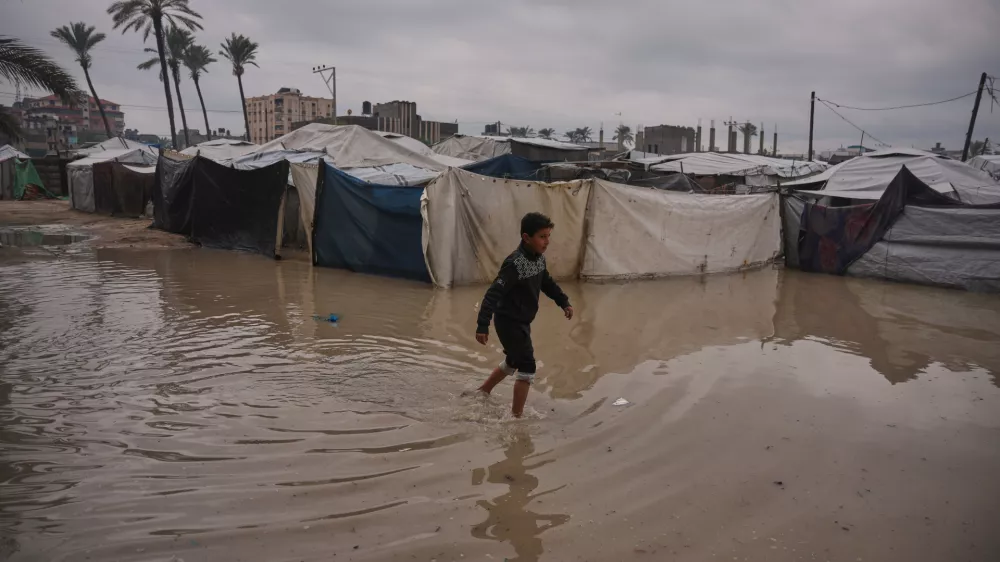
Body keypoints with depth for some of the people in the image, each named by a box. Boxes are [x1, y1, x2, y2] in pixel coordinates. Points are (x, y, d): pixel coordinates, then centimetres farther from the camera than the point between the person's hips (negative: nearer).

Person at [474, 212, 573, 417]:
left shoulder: (539, 258, 1)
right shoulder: (515, 263, -28)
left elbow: (547, 283, 20)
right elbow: (494, 293, -31)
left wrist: (564, 302, 15)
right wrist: (482, 325, -35)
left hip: (522, 321, 10)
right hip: (509, 322, -10)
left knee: (513, 362, 24)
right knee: (527, 367, -6)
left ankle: (481, 393, 43)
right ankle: (516, 415, 6)